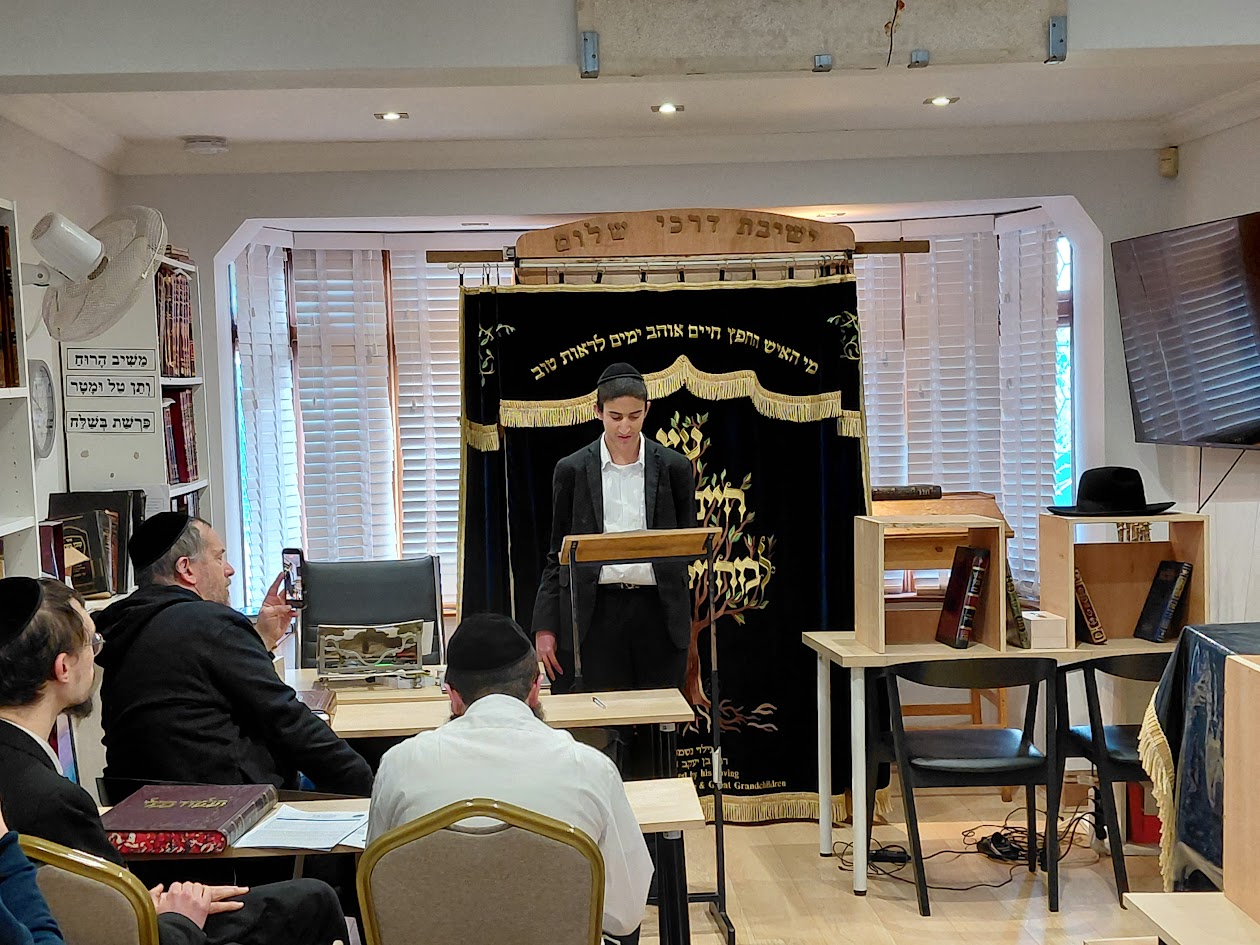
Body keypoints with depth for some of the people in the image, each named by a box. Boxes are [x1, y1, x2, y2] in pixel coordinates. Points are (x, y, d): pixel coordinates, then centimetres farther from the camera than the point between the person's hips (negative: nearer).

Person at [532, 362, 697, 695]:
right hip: (596, 613, -1)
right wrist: (545, 627, 2)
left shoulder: (674, 467, 5)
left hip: (657, 609, 1)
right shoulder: (572, 470, 4)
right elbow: (558, 552, 8)